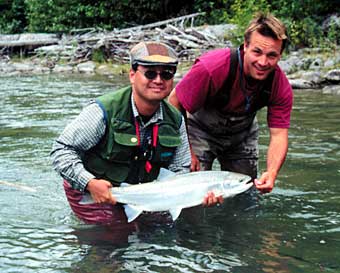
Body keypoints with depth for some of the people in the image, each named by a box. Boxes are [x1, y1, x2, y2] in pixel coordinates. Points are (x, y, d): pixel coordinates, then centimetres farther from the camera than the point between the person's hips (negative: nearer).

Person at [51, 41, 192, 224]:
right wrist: (90, 183, -32)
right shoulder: (104, 111, -23)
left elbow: (180, 170, 3)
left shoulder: (175, 120, -5)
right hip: (91, 195, -5)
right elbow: (61, 150, -19)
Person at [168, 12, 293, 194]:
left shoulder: (281, 88, -24)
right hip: (201, 131, -4)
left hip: (242, 136, 4)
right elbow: (175, 102, -25)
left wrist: (271, 173, -41)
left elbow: (279, 134, -22)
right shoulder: (212, 68, -38)